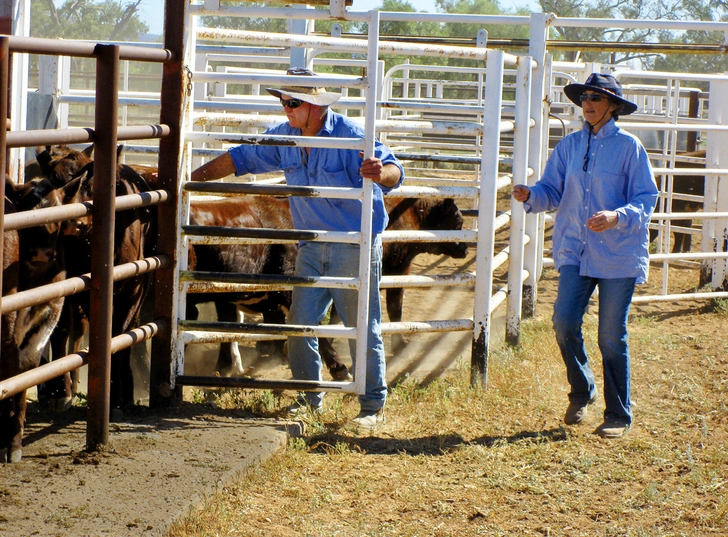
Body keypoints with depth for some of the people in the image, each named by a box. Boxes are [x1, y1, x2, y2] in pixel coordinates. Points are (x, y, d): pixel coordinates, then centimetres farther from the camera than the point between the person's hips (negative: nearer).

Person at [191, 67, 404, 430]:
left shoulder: (350, 135, -16)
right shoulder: (284, 137, 3)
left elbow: (394, 171, -22)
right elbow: (240, 159, 12)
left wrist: (381, 172, -47)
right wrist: (192, 177, 6)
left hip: (355, 246, -6)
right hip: (311, 247, 6)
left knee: (362, 327, -1)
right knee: (300, 322, 6)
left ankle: (373, 406, 9)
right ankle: (310, 398, 21)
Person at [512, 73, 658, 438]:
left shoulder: (628, 146, -4)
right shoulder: (570, 146, 9)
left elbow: (646, 199, -5)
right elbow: (553, 192, 7)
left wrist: (616, 217, -22)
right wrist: (530, 195, -14)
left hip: (619, 255, -3)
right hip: (576, 252, 4)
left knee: (611, 337, 0)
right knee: (564, 322, -10)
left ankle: (618, 415, 14)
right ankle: (581, 391, 16)